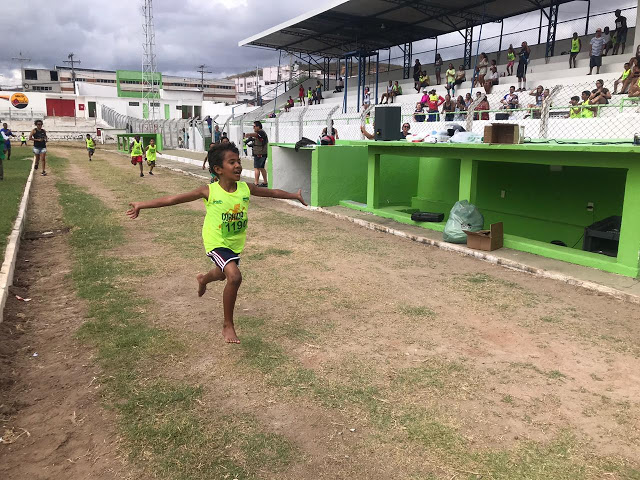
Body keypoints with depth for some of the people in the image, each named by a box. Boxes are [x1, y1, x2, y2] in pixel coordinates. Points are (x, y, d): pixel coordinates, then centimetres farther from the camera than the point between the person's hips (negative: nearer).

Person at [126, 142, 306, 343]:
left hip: (236, 243, 6)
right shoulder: (209, 191, -19)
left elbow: (272, 192, 6)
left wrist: (294, 195, 16)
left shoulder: (246, 188, -9)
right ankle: (228, 325, -5)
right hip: (217, 243, -5)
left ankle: (203, 278, 69)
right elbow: (174, 199, -19)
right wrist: (142, 205, -23)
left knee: (223, 274, 29)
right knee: (234, 276, -26)